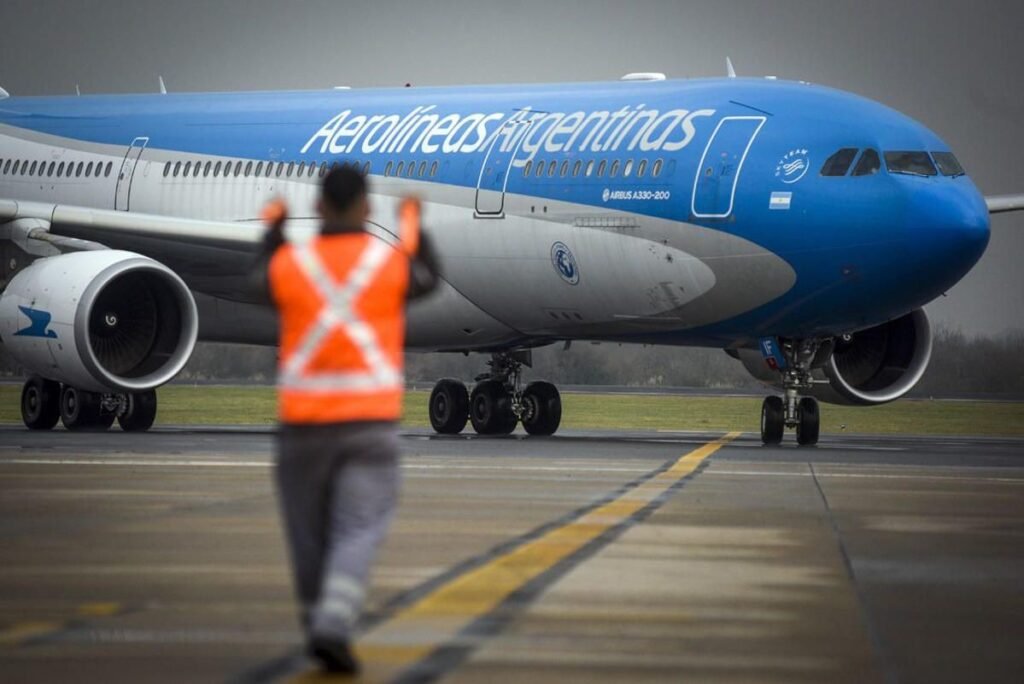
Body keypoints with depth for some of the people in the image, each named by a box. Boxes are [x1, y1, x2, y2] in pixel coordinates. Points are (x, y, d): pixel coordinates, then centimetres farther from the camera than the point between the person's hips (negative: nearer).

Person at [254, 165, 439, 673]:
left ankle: (319, 628, 26)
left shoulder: (289, 264, -3)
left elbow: (267, 286, 23)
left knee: (309, 532, 15)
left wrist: (272, 230, 39)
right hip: (369, 420, -1)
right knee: (358, 534, -4)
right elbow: (427, 280, 20)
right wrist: (414, 227, 37)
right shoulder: (392, 262, -4)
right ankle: (334, 628, -23)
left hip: (303, 419, 1)